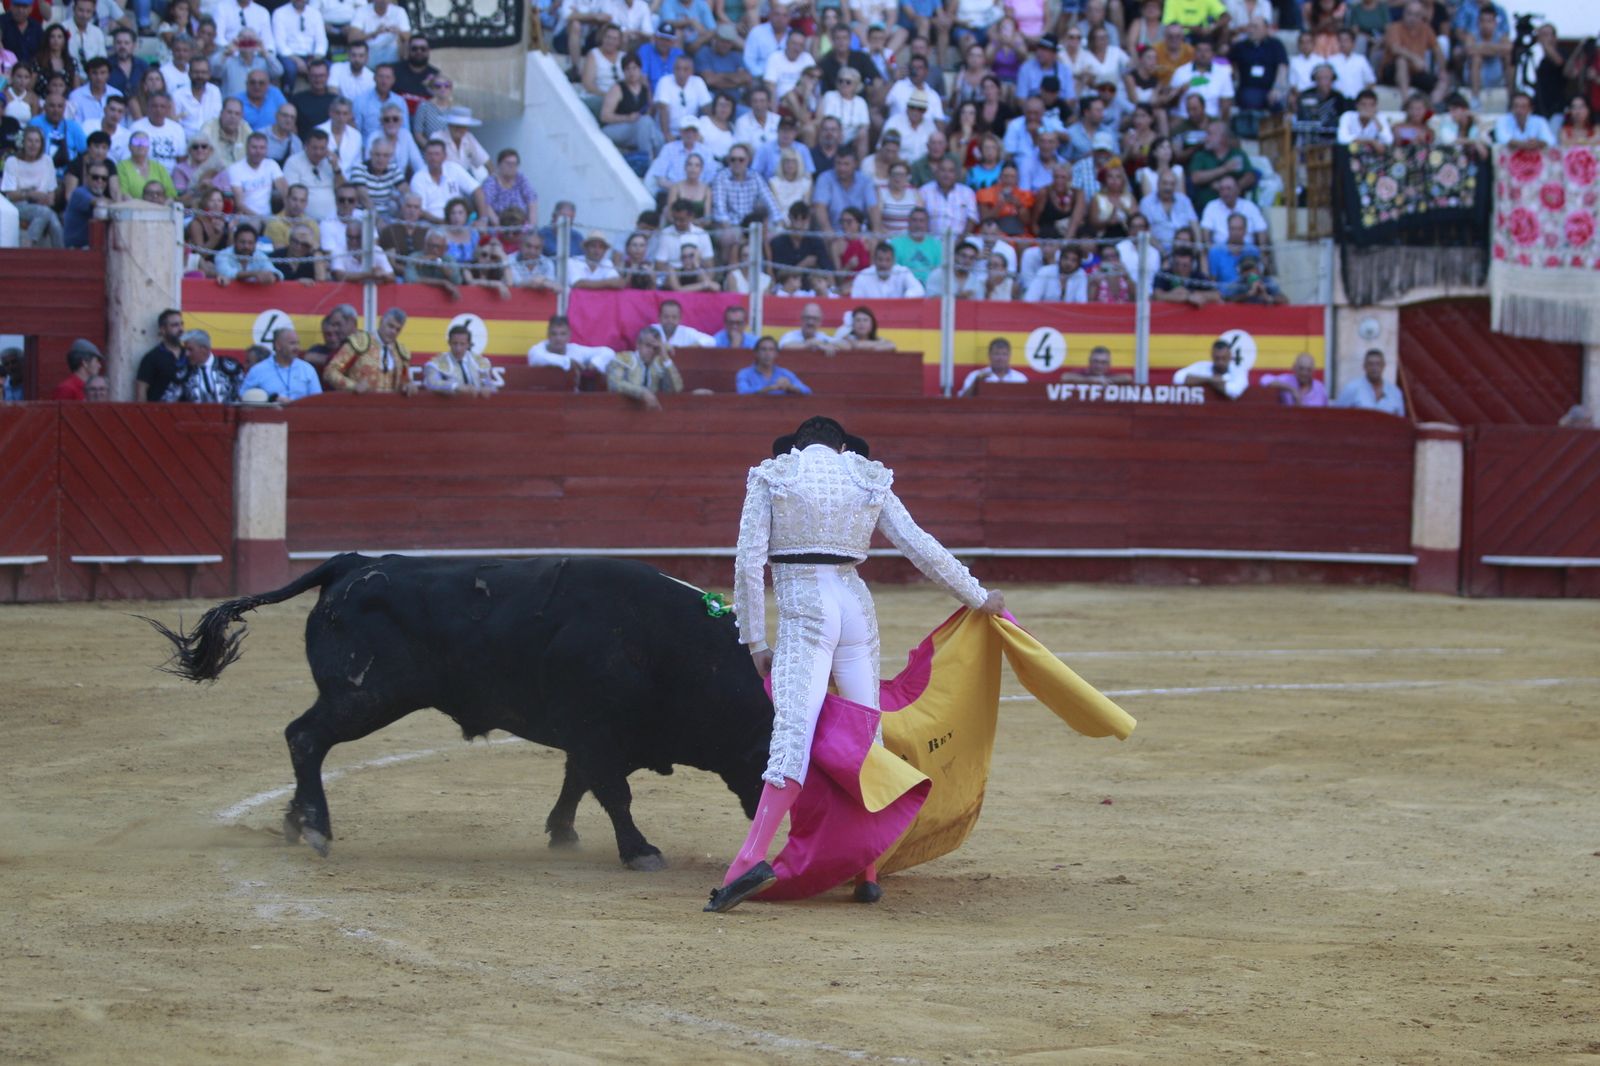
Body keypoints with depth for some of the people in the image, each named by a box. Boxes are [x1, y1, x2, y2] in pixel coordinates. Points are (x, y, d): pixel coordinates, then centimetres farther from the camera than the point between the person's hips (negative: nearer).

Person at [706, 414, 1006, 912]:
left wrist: (755, 642, 4)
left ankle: (753, 857, -33)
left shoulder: (771, 479, 6)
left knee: (793, 734, -16)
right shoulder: (869, 480, 13)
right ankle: (867, 874, 14)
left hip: (802, 610, -3)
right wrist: (977, 596, 21)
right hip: (857, 607, 3)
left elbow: (748, 562, 0)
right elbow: (922, 548, 10)